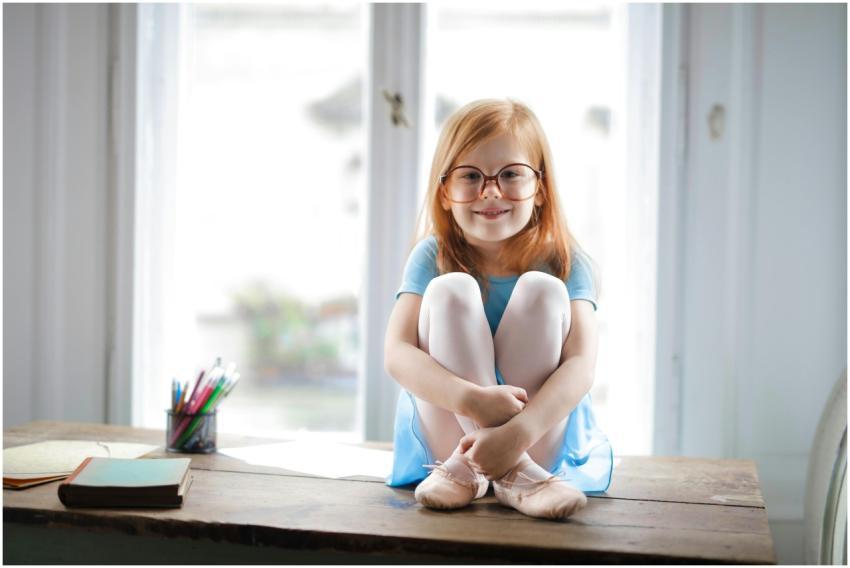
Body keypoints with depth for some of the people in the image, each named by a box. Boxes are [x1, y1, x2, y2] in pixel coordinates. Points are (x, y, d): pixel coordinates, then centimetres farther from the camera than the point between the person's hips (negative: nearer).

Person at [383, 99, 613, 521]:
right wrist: (473, 399, -36)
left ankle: (467, 466, -25)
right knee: (451, 289, -21)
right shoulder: (432, 258, -3)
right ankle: (510, 470, -29)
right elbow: (397, 354, -18)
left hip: (543, 435, 0)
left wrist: (518, 431, -37)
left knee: (541, 289, -21)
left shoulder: (565, 263, -5)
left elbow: (580, 364, -20)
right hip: (445, 430, 0)